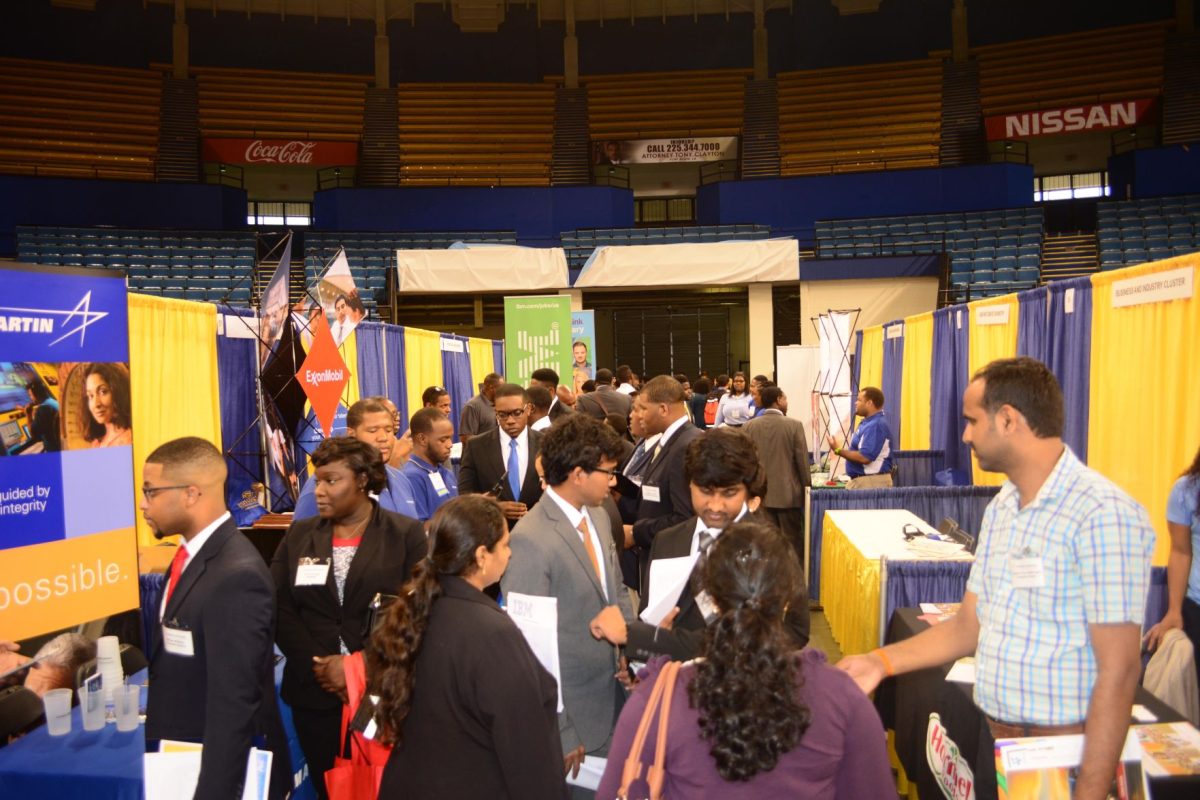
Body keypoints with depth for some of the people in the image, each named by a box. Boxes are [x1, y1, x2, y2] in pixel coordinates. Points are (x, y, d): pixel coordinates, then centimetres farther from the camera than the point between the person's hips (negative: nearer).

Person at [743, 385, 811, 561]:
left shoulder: (749, 426, -2)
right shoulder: (794, 425, -10)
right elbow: (802, 461, -6)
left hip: (760, 493, 3)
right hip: (788, 493, -3)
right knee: (793, 540, 8)